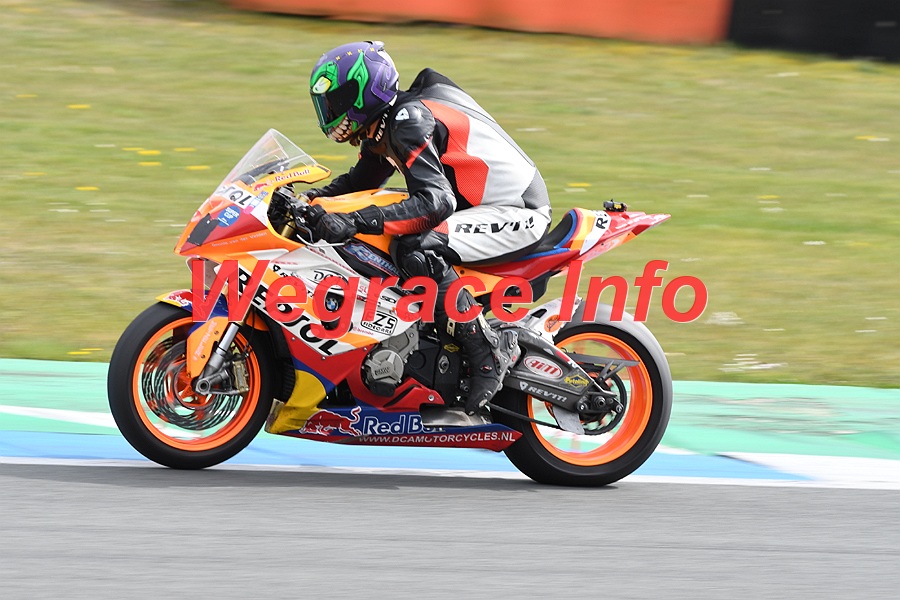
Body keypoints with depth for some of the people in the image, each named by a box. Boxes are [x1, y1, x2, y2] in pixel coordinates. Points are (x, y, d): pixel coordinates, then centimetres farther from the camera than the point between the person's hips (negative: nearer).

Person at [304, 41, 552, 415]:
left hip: (515, 212, -11)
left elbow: (436, 202, -32)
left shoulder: (410, 121, -20)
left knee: (414, 250, -31)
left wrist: (354, 222, -38)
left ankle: (488, 352, -25)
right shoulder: (384, 124, 11)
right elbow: (361, 181, 26)